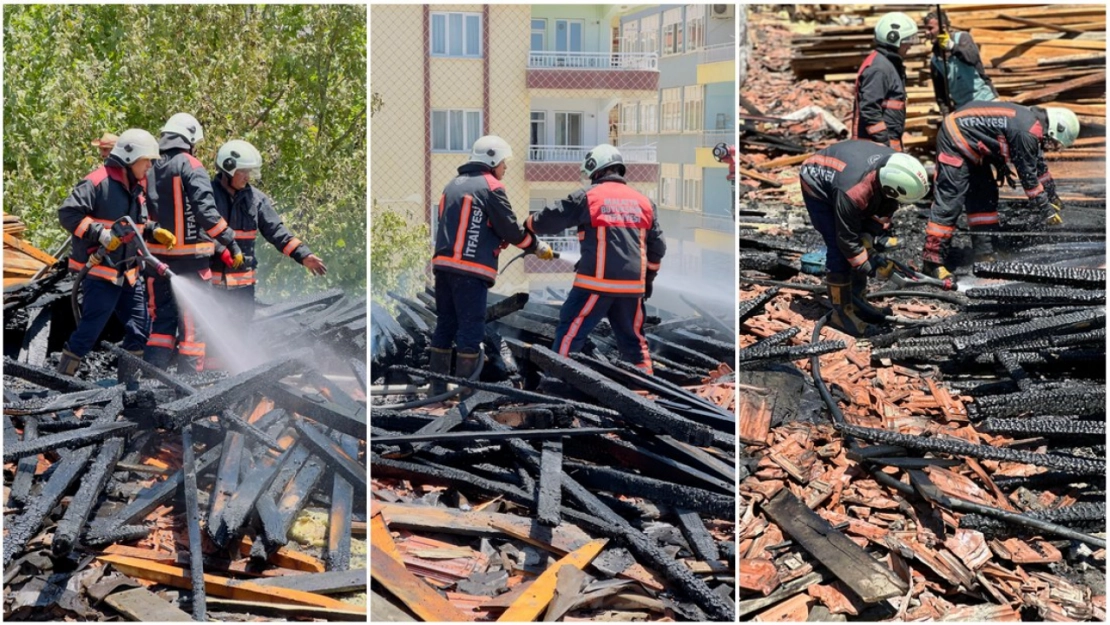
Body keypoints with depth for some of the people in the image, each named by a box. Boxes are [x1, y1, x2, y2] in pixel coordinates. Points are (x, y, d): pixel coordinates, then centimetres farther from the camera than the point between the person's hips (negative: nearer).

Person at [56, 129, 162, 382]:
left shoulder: (138, 186, 13)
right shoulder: (98, 181, -13)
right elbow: (68, 213, -17)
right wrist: (101, 233, -22)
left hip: (128, 272, 9)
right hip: (99, 270, -8)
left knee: (140, 326, 9)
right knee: (90, 329, -7)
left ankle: (127, 378, 20)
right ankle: (62, 378, 5)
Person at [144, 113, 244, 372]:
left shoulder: (151, 168, 11)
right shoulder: (190, 166, -9)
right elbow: (206, 210, -17)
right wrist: (231, 243, -14)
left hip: (157, 254, 6)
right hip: (189, 254, -6)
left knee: (163, 317, 13)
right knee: (191, 321, 0)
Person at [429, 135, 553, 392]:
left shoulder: (453, 185, 19)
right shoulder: (490, 187, -5)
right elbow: (511, 230, -5)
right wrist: (538, 247, 8)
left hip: (443, 264, 8)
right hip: (471, 268, -8)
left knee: (445, 324, 13)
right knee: (471, 328, -3)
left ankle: (438, 388, 17)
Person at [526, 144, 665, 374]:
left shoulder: (587, 196, -1)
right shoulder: (644, 201, 13)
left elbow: (548, 221, 3)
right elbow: (657, 247, 16)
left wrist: (528, 224, 24)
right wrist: (648, 278, 27)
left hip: (597, 282, -5)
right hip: (633, 285, 5)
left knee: (570, 332, 2)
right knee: (633, 338, 17)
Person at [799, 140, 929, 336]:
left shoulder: (894, 166, -25)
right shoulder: (852, 193, -43)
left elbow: (885, 205, -3)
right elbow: (847, 240, -28)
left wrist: (881, 233, -10)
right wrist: (870, 267, -21)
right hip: (818, 186, -7)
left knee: (865, 242, 8)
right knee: (839, 252, -14)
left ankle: (857, 302, 21)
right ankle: (841, 313, -2)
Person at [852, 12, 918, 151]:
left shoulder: (890, 64, 17)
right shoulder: (879, 68, -16)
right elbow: (869, 109, -23)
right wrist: (883, 143, -22)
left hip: (889, 140, 11)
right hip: (877, 143, -11)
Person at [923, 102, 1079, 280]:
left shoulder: (1033, 120, 9)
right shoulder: (1027, 132, -22)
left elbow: (1038, 163, 24)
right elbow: (1028, 174, -15)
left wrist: (1052, 196, 34)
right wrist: (1045, 210, -5)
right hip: (956, 139, -11)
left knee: (985, 197, 12)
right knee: (949, 201, -13)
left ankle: (984, 254, 15)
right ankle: (933, 261, -12)